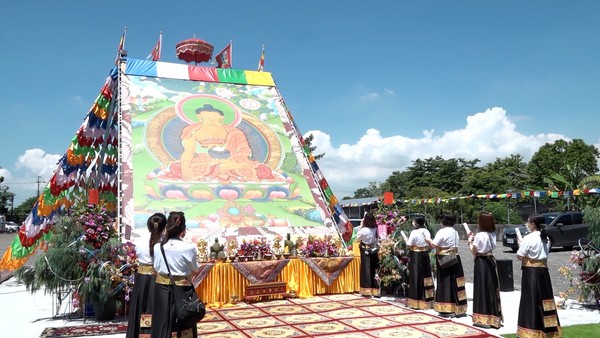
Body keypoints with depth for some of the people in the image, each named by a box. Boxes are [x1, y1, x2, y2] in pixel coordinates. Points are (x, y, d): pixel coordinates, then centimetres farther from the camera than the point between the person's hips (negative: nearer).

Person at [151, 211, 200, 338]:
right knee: (184, 328, 12)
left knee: (162, 326, 16)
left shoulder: (157, 247, -8)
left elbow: (156, 268, 6)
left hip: (162, 290, 3)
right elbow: (195, 268, 0)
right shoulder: (189, 248, -17)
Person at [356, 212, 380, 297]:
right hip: (374, 252, 5)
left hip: (366, 252, -5)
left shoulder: (364, 230, -18)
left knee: (366, 270, 2)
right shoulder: (375, 229, -2)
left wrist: (361, 226, -2)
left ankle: (367, 290, 5)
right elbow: (377, 240, 6)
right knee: (373, 270, 10)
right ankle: (374, 289, 16)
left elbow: (357, 238, -2)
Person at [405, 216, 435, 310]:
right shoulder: (427, 232, 5)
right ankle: (427, 301, 19)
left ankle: (417, 303, 4)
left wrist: (406, 240, 3)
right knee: (425, 277, 11)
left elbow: (408, 245, -13)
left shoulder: (414, 232, -15)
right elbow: (429, 245, 11)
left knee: (416, 278, 0)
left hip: (416, 257, -6)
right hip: (425, 256, 6)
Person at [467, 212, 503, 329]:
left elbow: (474, 251, -10)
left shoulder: (479, 235, -16)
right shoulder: (492, 234, 7)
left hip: (481, 262, -7)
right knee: (492, 288, 13)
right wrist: (474, 239, 10)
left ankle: (483, 319, 3)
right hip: (491, 261, 7)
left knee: (482, 289, -1)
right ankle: (494, 317, 21)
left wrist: (470, 241, 1)